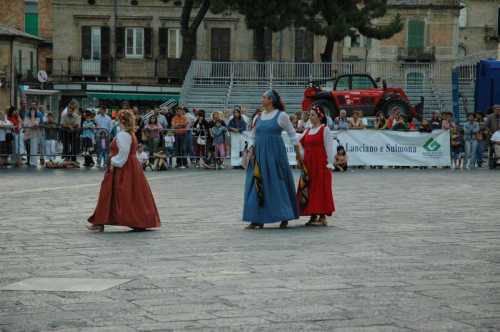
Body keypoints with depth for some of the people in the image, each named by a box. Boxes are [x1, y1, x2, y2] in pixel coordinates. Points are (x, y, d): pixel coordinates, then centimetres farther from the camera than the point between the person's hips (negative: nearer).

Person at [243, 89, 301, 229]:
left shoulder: (281, 116, -2)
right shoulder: (258, 117, 11)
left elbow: (292, 134, 3)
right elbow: (252, 136, 16)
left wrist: (298, 152, 3)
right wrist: (251, 149, -1)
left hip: (275, 154, -5)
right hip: (259, 155, 5)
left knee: (278, 185, -1)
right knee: (257, 185, 1)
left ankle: (284, 218, 10)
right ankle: (257, 219, 4)